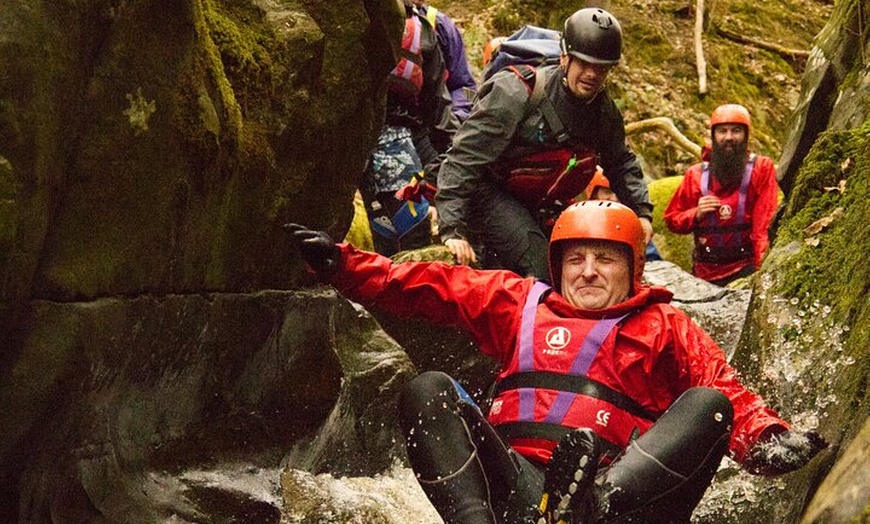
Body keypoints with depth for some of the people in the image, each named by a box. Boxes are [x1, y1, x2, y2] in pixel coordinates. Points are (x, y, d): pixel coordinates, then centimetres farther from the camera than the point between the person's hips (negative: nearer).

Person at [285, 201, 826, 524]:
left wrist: (767, 441, -13)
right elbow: (427, 285, 20)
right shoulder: (521, 302, 26)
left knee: (707, 405, -20)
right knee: (428, 389, -15)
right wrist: (340, 263, 9)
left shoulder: (665, 326, 22)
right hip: (512, 480, 1)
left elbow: (729, 394, 8)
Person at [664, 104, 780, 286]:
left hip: (747, 268, -3)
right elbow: (671, 219, 16)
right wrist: (696, 214, -5)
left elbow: (765, 223, -6)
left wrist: (763, 269, -18)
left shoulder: (761, 168, 4)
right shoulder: (695, 175, 11)